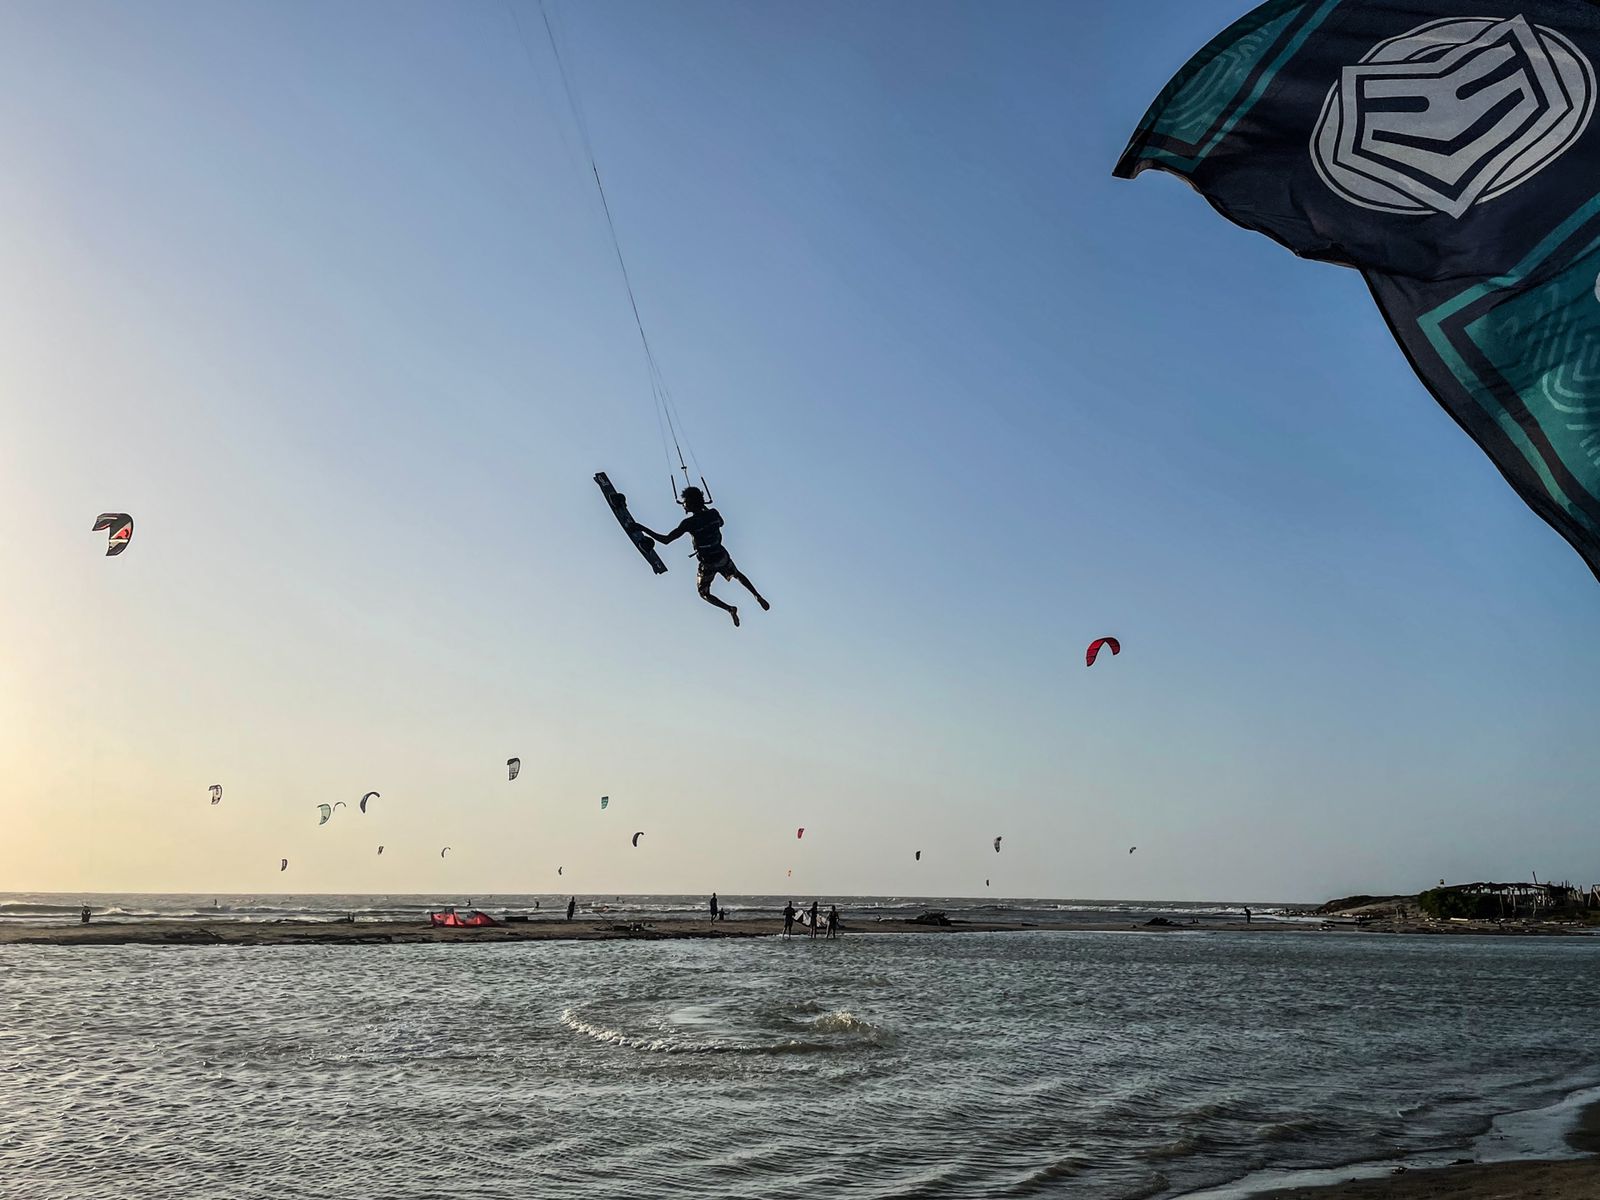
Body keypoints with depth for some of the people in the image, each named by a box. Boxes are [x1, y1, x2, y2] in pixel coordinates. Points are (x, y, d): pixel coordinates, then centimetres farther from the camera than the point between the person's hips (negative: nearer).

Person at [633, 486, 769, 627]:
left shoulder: (689, 523, -25)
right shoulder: (713, 513, -9)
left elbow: (666, 539, -25)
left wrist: (642, 529, -20)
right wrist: (705, 509, 21)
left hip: (707, 563, -5)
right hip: (722, 556, 5)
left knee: (704, 594, 17)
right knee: (737, 575, 34)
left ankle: (729, 609, 0)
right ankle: (758, 596, 34)